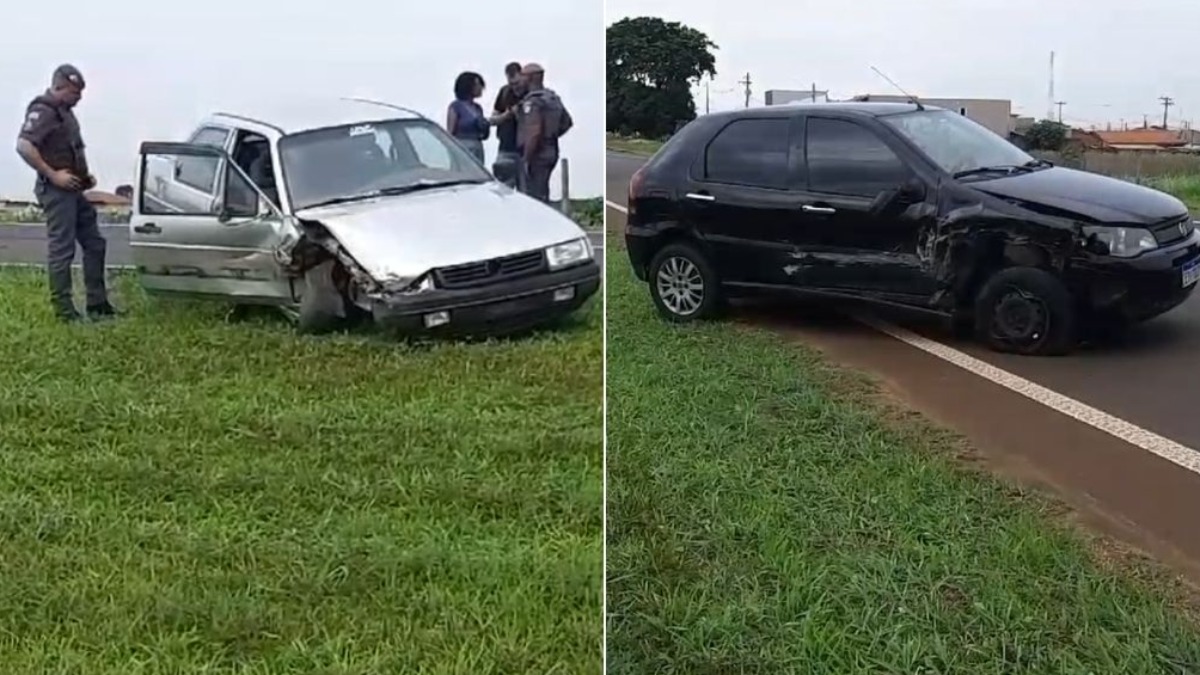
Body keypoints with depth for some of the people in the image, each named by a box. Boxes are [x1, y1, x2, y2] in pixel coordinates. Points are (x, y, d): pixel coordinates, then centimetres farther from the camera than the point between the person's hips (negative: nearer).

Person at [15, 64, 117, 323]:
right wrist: (53, 175, -23)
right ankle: (63, 308, 0)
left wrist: (85, 174, 13)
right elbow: (23, 146, -27)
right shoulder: (42, 111, -13)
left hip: (75, 190, 10)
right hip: (57, 191, -10)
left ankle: (97, 304, 17)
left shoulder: (65, 111, 16)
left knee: (94, 244, 12)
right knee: (61, 249, -5)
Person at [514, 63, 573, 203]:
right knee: (542, 194, 18)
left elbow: (534, 132, -25)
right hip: (550, 152, 9)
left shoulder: (532, 101, -17)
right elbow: (567, 122, 21)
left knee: (534, 196, -5)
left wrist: (526, 159, -21)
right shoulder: (553, 98, 11)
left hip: (536, 155, -9)